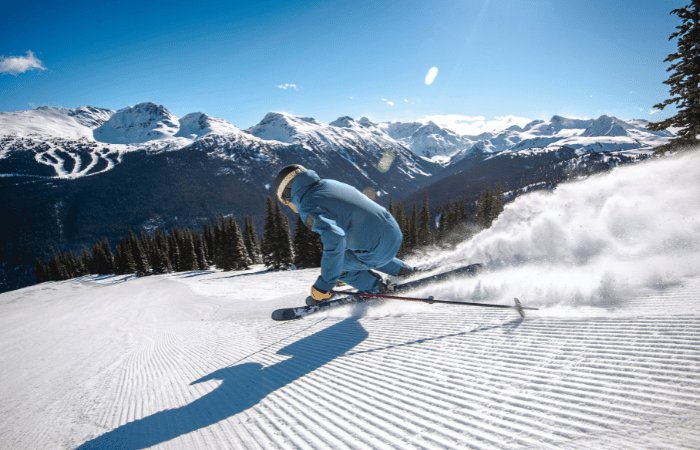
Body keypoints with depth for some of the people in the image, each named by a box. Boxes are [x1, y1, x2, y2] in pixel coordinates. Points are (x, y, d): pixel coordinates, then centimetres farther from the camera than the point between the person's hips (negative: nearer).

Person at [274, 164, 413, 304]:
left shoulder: (309, 208, -15)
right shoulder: (331, 183, 10)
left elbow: (334, 239, -31)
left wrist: (323, 286, -24)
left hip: (379, 250, -8)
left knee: (333, 263, 11)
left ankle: (375, 287, 20)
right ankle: (401, 269, 41)